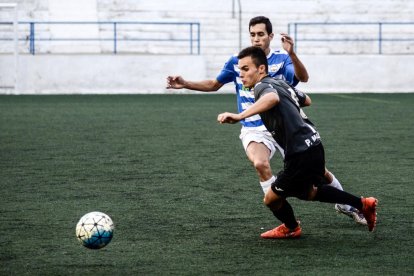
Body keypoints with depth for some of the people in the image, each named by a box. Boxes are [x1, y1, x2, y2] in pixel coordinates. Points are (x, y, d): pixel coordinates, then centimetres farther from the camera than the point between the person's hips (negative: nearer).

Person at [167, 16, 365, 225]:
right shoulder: (237, 62, 0)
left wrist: (291, 53, -41)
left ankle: (345, 206, 28)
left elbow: (303, 78, -25)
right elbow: (214, 85, 14)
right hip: (254, 130, 0)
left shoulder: (282, 59, -6)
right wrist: (185, 84, 1)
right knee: (261, 164, -33)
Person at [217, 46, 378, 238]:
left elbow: (272, 97, -42)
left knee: (271, 199, 7)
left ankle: (291, 228, 34)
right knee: (309, 193, 31)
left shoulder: (262, 86, -15)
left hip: (300, 155, -10)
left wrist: (240, 116, -52)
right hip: (314, 145, 10)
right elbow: (305, 99, 32)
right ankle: (363, 204, 35)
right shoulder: (280, 83, 14)